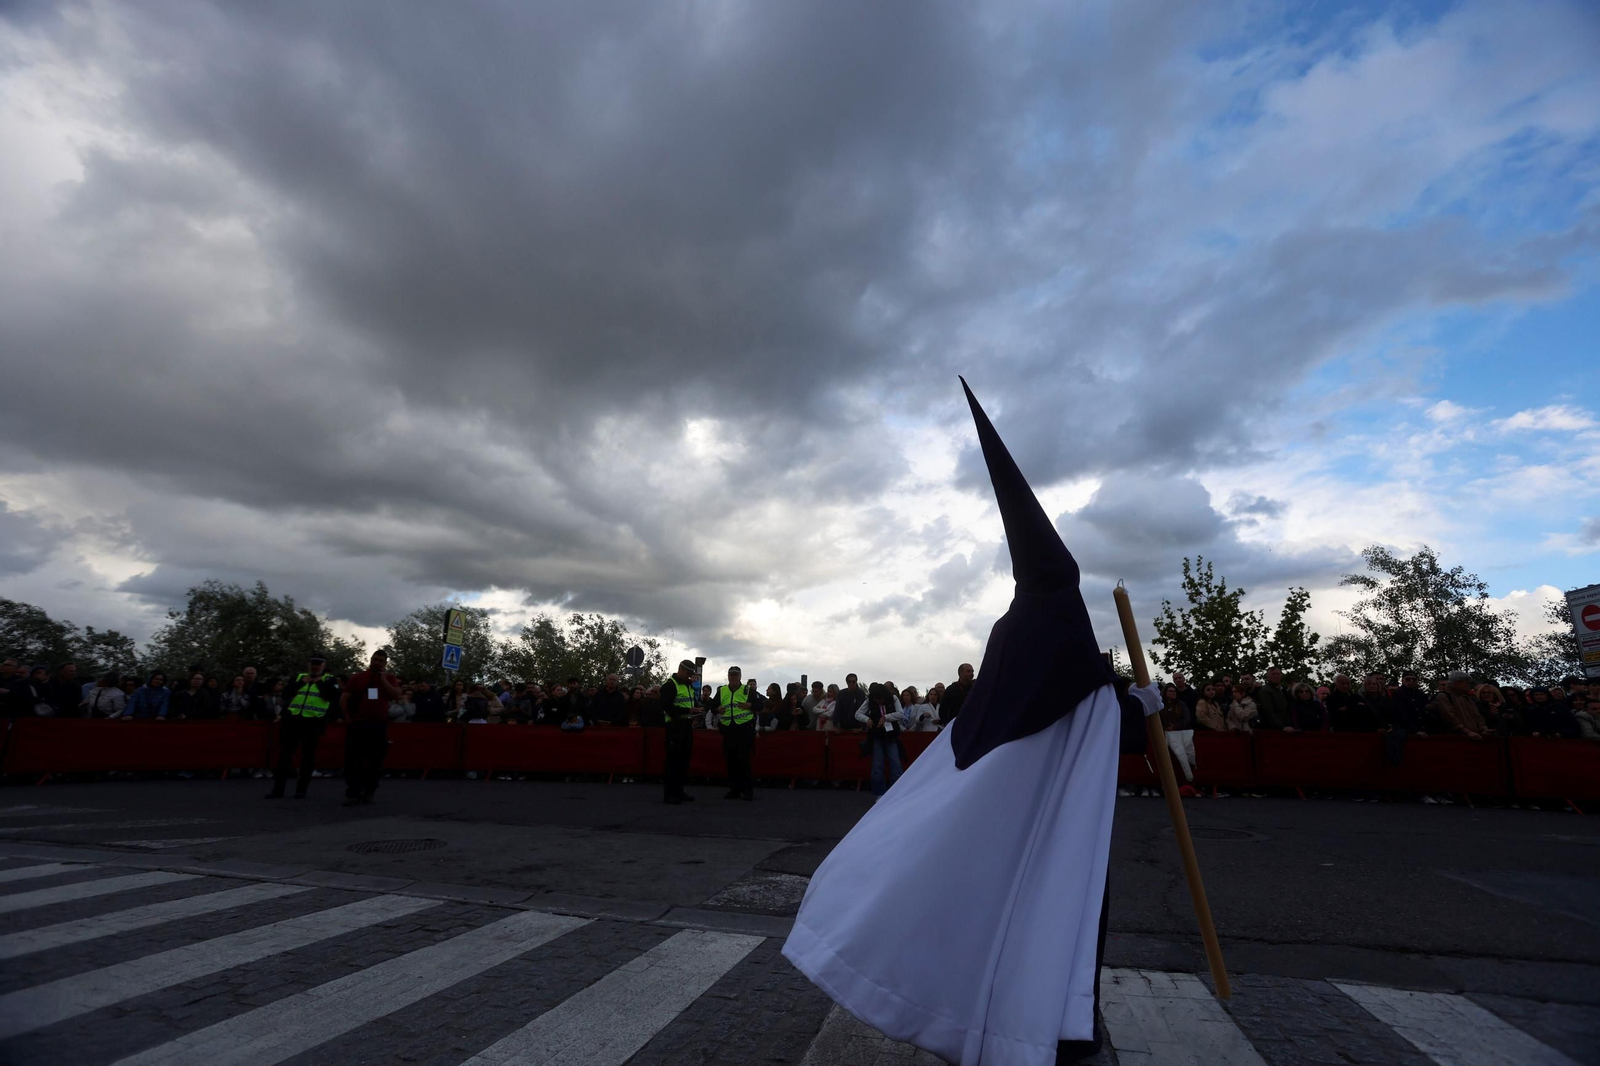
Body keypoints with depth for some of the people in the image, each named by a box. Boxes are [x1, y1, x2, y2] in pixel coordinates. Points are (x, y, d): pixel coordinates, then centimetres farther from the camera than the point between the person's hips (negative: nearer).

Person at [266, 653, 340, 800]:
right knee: (285, 754, 4)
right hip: (292, 719, 3)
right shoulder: (298, 677, 14)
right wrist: (301, 683, -6)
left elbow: (332, 696, -13)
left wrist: (319, 682, -10)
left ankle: (301, 790, 13)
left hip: (314, 722, -3)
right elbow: (286, 695, 4)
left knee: (308, 756, 4)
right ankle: (278, 789, 13)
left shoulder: (329, 680, 4)